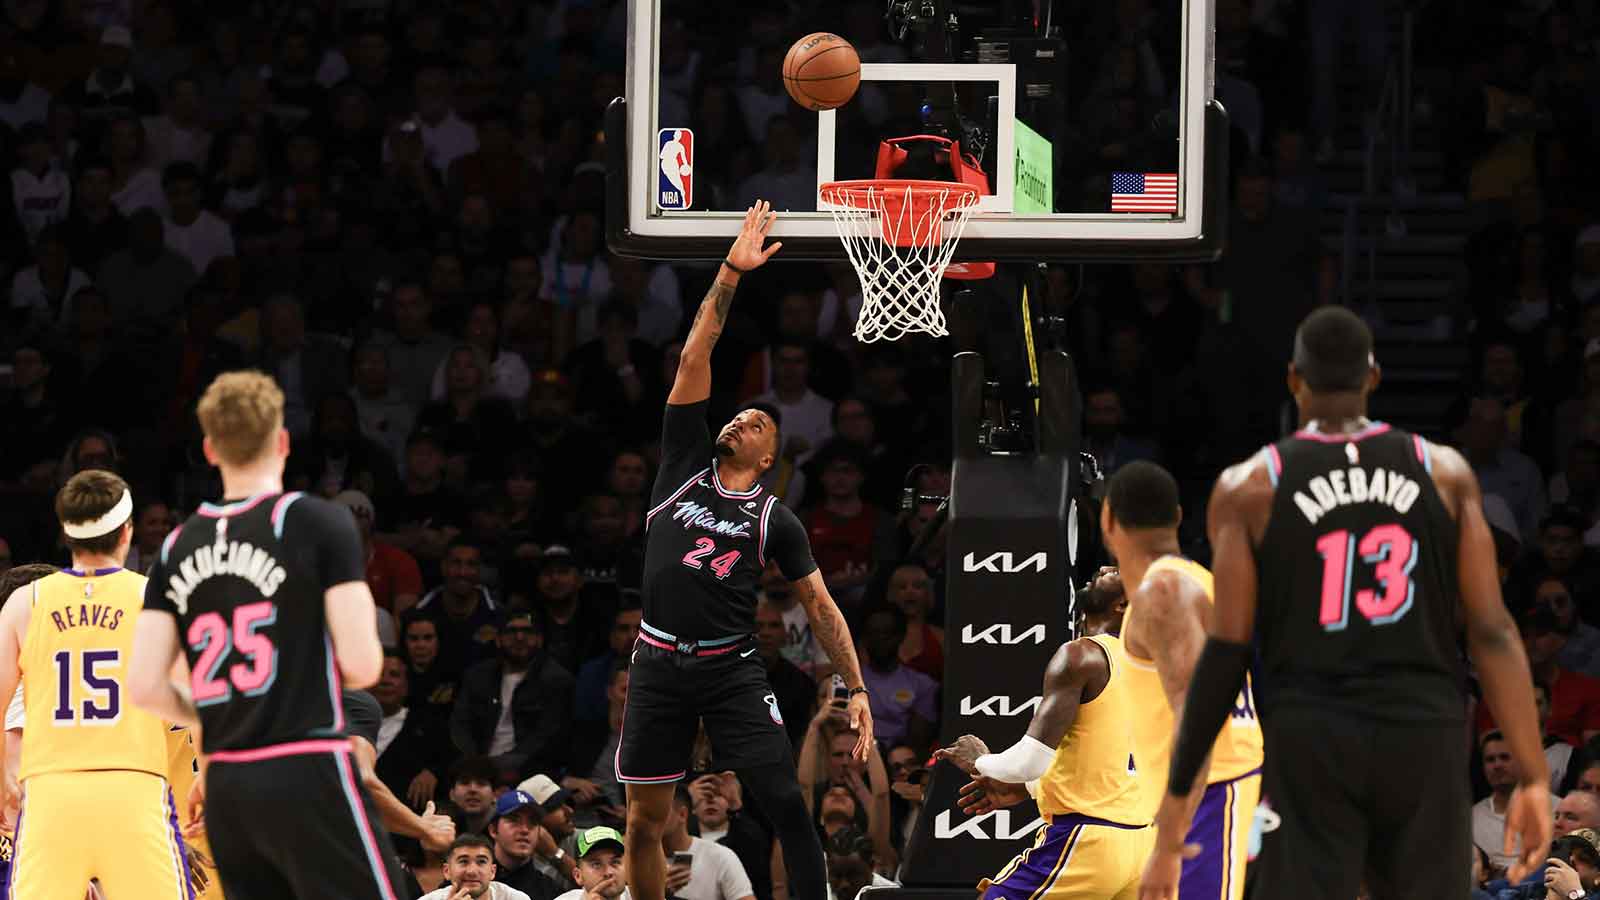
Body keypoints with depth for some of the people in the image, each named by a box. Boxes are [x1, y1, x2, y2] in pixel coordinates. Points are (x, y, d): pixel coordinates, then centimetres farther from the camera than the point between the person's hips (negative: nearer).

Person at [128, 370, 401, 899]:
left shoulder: (177, 548, 9)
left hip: (227, 787, 6)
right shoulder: (318, 523, -6)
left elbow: (144, 686, 3)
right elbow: (361, 664, -11)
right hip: (310, 774, -5)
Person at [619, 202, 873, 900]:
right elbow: (693, 358, 3)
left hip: (732, 669, -1)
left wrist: (857, 689, -4)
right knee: (645, 821, 3)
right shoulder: (686, 467, 8)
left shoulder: (774, 519, 6)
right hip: (660, 664, 1)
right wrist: (729, 275, -3)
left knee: (786, 802, -13)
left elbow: (821, 606, 6)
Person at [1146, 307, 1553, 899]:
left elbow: (1227, 651, -4)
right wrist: (1534, 778, 1)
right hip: (1425, 739, 1)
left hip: (1308, 741, -1)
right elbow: (1492, 631, 0)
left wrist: (1176, 798, 1)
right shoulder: (1446, 473, 6)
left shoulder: (1249, 488, 1)